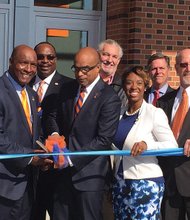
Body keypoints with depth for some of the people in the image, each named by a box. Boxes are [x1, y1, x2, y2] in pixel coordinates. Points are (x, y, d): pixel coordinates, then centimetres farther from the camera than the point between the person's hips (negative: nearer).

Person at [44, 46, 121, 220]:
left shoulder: (109, 98, -13)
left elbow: (103, 140, -17)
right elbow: (54, 116, 19)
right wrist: (54, 134, -3)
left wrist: (71, 158, -19)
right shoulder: (68, 89, 8)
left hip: (89, 174, -6)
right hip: (64, 170, 6)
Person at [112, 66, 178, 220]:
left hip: (146, 183, -6)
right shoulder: (120, 113, 10)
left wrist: (147, 144, -28)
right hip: (120, 183, 6)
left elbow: (172, 146, -11)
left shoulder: (155, 113, -8)